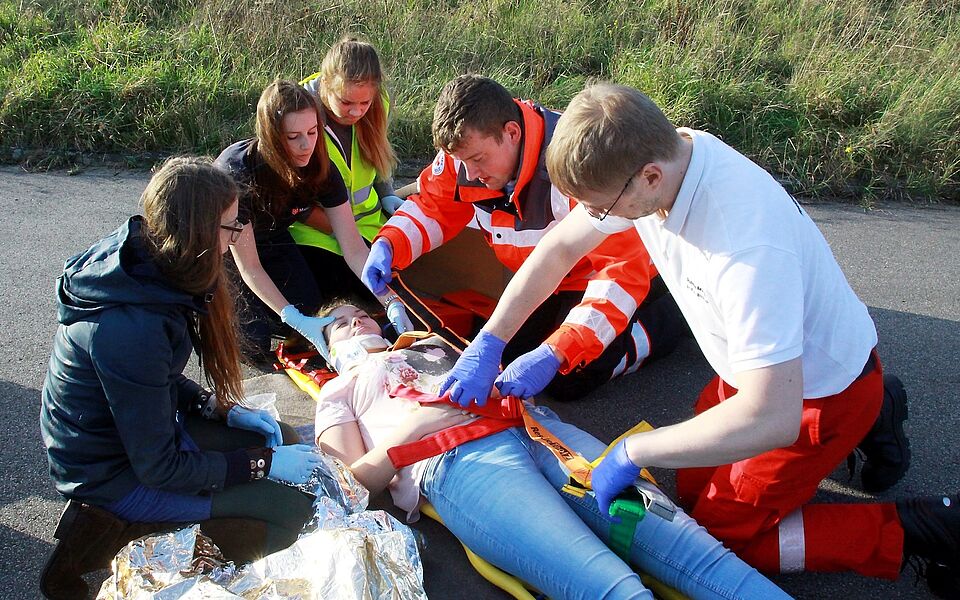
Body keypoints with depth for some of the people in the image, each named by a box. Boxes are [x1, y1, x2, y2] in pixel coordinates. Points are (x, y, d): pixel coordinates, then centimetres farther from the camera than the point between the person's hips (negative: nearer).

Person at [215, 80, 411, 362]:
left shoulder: (321, 168, -21)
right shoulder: (236, 171, -35)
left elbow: (354, 248, -21)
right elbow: (249, 266, -29)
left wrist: (390, 301, -32)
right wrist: (293, 318, -37)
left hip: (272, 238, 5)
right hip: (226, 247, -4)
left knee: (309, 304, -14)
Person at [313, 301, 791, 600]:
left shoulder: (430, 344, 40)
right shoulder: (339, 391, 27)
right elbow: (355, 485, 11)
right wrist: (412, 426, -2)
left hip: (533, 425, 6)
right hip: (456, 461, -5)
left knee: (684, 543, -17)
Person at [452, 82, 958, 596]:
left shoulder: (747, 243, -41)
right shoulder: (645, 159, -17)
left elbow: (770, 418, -41)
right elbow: (558, 249, -4)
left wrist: (632, 452, -32)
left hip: (822, 393, -7)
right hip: (766, 364, 8)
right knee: (693, 493, 17)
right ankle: (870, 416, 26)